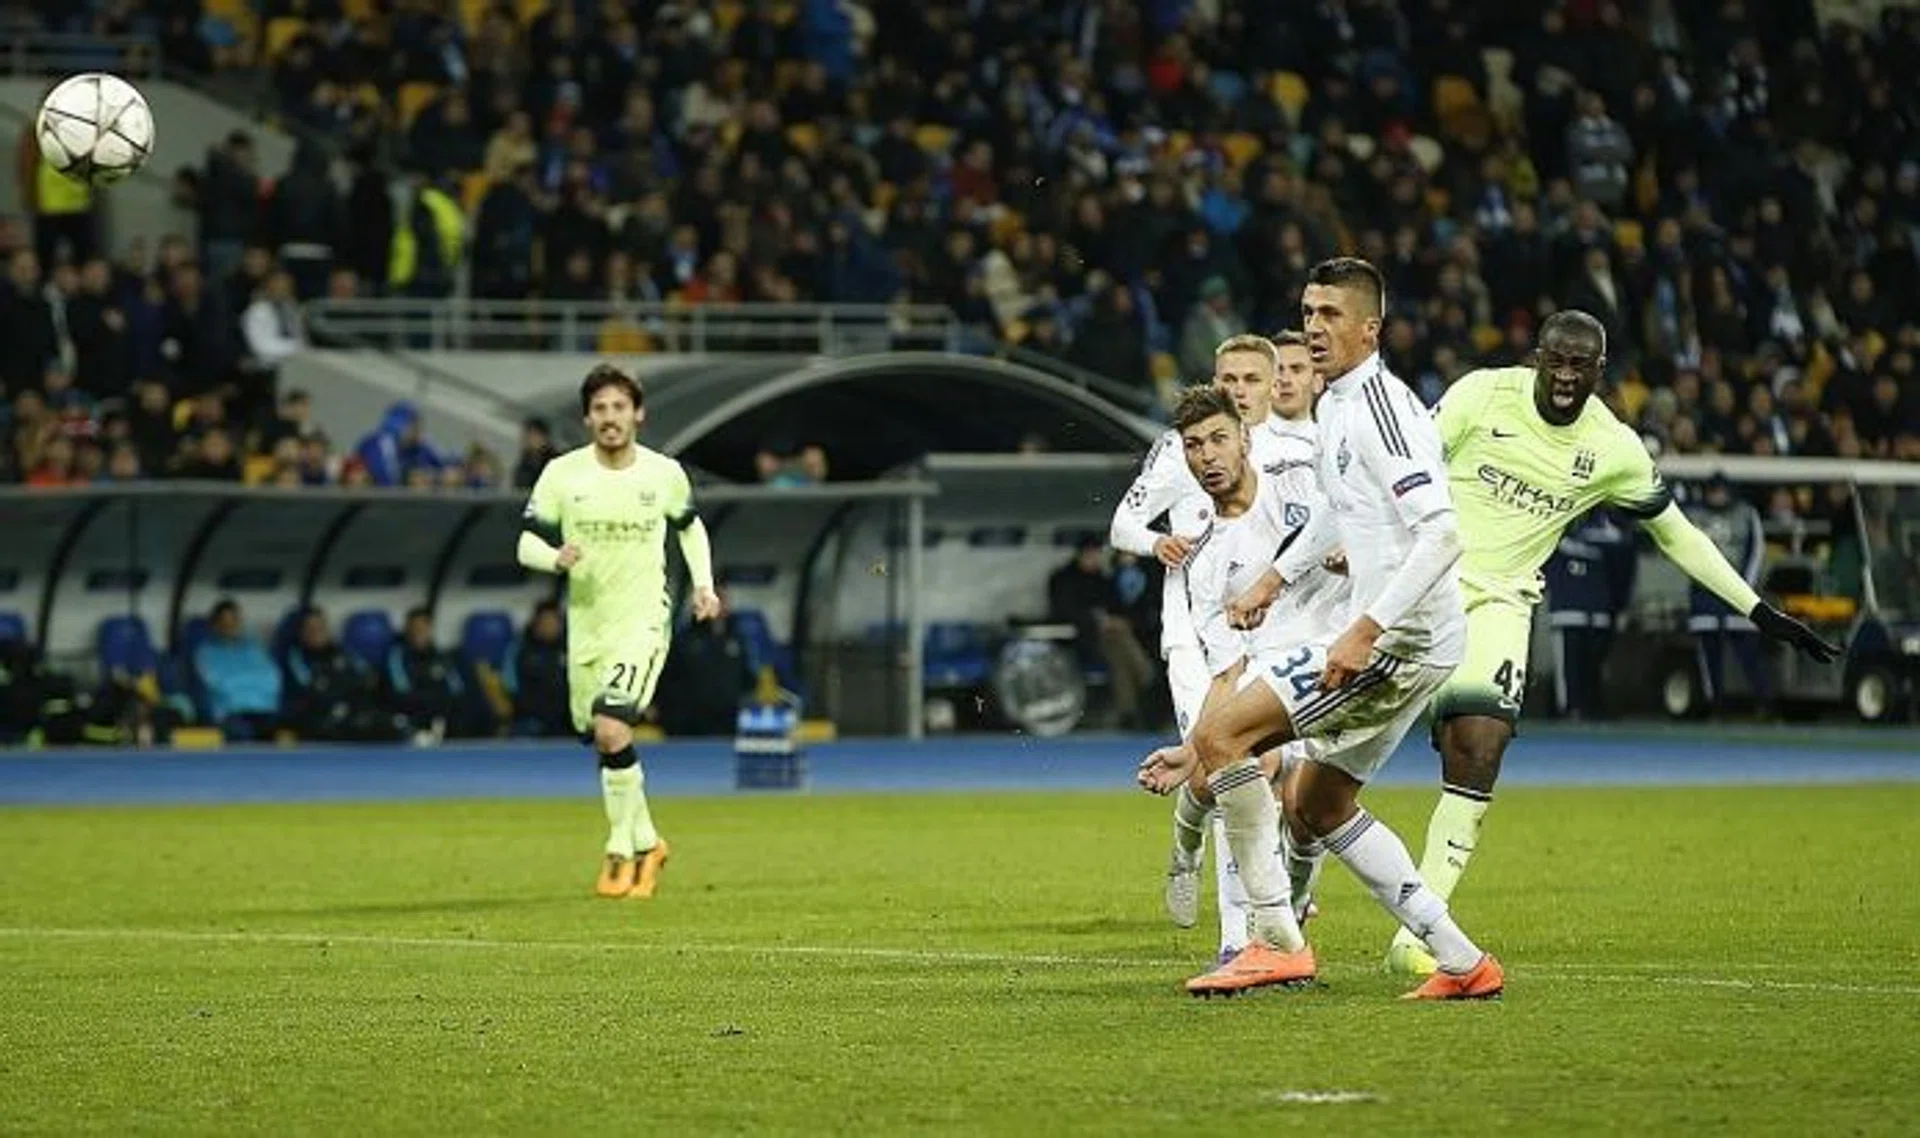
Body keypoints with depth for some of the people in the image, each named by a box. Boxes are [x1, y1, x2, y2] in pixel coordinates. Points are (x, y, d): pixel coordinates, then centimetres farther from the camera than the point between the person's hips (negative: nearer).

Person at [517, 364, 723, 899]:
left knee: (611, 729, -21)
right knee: (606, 744, 12)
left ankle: (622, 850, -9)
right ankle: (646, 842, 33)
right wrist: (555, 557, -23)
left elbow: (690, 527, 18)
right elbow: (527, 544, -1)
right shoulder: (561, 474, -3)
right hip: (585, 628, 3)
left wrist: (703, 584, 5)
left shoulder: (665, 473, -2)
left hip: (643, 622, -3)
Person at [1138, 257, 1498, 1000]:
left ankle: (1277, 942, -12)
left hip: (1400, 635, -11)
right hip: (1379, 631, 11)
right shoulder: (1336, 403, 15)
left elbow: (1441, 535, -25)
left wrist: (1366, 632, -29)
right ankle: (1462, 963, 17)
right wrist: (1277, 577, 32)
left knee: (1219, 732, -15)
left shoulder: (1379, 405, -16)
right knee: (1315, 805, 19)